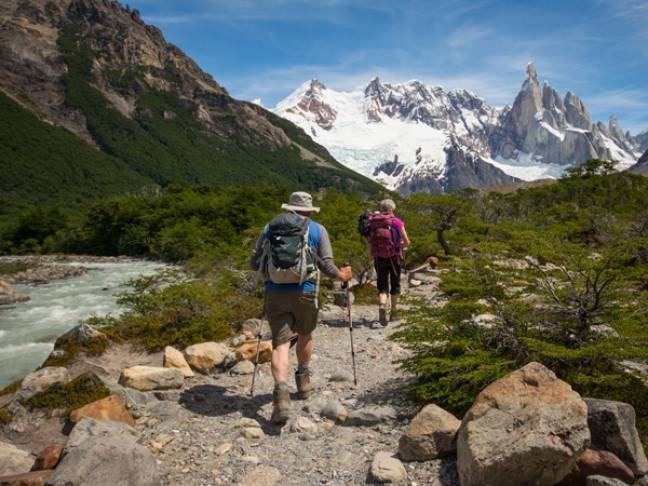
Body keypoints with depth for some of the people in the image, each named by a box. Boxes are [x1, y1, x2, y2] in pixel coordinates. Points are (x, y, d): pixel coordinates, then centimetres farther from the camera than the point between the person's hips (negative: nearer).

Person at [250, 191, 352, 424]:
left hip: (275, 293, 1)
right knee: (305, 334, 23)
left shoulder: (269, 227, 11)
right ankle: (303, 381, 39)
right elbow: (326, 265, 0)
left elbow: (254, 263, 11)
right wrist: (341, 275, 20)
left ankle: (281, 391, -18)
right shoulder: (317, 230, 5)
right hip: (304, 292, 0)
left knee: (280, 342, 2)